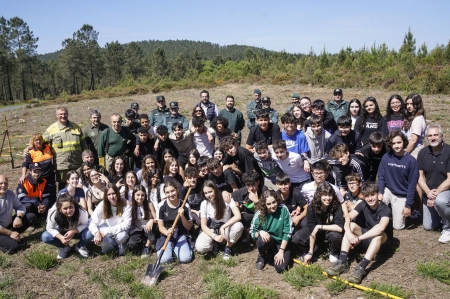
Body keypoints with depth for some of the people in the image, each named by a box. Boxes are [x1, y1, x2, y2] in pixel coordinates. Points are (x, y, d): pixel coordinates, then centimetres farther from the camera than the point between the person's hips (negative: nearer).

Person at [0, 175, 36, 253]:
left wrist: (19, 217, -18)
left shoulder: (10, 193, -2)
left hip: (9, 224, 7)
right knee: (14, 247, -27)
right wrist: (10, 233, -21)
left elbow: (20, 206, 5)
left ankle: (13, 236, -4)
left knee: (32, 217, -4)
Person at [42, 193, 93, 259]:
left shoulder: (81, 212, -35)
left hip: (77, 231, -1)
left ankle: (80, 246, 3)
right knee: (45, 237, -24)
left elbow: (85, 224, -19)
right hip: (62, 232, 2)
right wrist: (61, 237, -31)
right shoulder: (54, 214, -32)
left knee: (91, 233, -32)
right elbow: (50, 228, -17)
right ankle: (65, 247, 3)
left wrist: (74, 231, -35)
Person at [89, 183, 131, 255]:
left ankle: (120, 245, 3)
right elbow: (92, 221, -18)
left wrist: (109, 231, -27)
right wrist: (97, 233, -38)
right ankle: (109, 247, 5)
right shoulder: (102, 205, -13)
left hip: (120, 231, -1)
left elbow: (127, 224, -22)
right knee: (98, 240, -31)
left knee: (122, 236, -35)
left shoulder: (125, 204, -18)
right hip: (106, 233, 1)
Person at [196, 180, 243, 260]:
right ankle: (214, 244, 6)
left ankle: (228, 248, -8)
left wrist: (223, 227, -34)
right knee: (200, 247, -29)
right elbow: (203, 225, -11)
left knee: (239, 226, -35)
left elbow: (238, 216, -30)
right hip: (211, 230, 0)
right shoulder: (204, 204, -13)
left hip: (226, 228, 0)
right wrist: (215, 237, -27)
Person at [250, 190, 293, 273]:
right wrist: (260, 232, -30)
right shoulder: (259, 214, -13)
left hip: (282, 243, -1)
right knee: (262, 239, -34)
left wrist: (281, 251, -17)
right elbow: (252, 233, -6)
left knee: (280, 267, -24)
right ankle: (262, 256, 1)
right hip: (267, 242, 1)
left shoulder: (283, 209, -16)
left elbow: (288, 232, -14)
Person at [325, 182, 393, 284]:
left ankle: (361, 268, -45)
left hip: (383, 242, -5)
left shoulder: (385, 209, -22)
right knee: (351, 225, -20)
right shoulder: (363, 205, -6)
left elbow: (380, 227, -42)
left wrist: (359, 238, -45)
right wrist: (348, 233, -40)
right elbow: (348, 217, -20)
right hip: (367, 239, 5)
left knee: (379, 234, -37)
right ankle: (342, 262, -31)